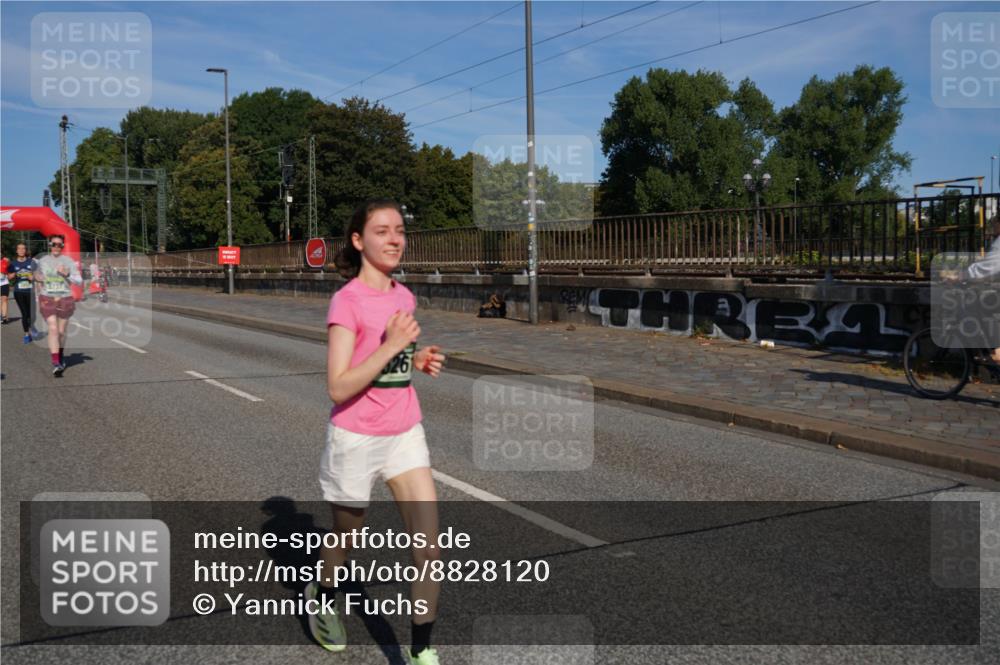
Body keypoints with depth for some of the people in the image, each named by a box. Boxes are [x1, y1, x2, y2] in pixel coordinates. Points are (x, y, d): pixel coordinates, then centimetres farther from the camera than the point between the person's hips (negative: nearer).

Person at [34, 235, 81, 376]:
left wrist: (67, 275, -20)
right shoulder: (42, 261, 4)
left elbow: (79, 280, -4)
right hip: (47, 300, 0)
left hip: (65, 299, 0)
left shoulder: (68, 261, -2)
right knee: (53, 329, -14)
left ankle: (61, 356, 34)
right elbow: (37, 276, 23)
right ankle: (55, 363, -17)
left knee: (61, 331, 10)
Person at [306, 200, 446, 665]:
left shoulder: (404, 297, 3)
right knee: (346, 535, 19)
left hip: (405, 434, 5)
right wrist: (391, 346, -28)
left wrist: (419, 360, 0)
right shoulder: (347, 301, -17)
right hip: (356, 438, -5)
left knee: (429, 546, -5)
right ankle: (323, 598, 50)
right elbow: (338, 387, -22)